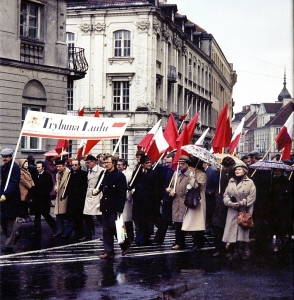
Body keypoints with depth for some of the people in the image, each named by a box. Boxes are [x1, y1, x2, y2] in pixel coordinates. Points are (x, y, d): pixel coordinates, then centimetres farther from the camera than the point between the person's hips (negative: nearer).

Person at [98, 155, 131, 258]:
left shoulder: (120, 176, -10)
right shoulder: (103, 175, 10)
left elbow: (122, 194, -12)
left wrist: (120, 209, -16)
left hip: (114, 207, -6)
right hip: (105, 206, 6)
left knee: (113, 227, -5)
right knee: (106, 230, 6)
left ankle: (125, 244, 17)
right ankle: (108, 251, 10)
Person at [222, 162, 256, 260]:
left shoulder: (250, 183, -1)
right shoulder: (231, 182, 13)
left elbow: (251, 198, -6)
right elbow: (226, 194, 10)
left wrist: (241, 203, -15)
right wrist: (230, 203, -9)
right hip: (232, 211, 4)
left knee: (243, 231, -2)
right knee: (232, 231, 1)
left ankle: (245, 252, 10)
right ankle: (234, 252, 10)